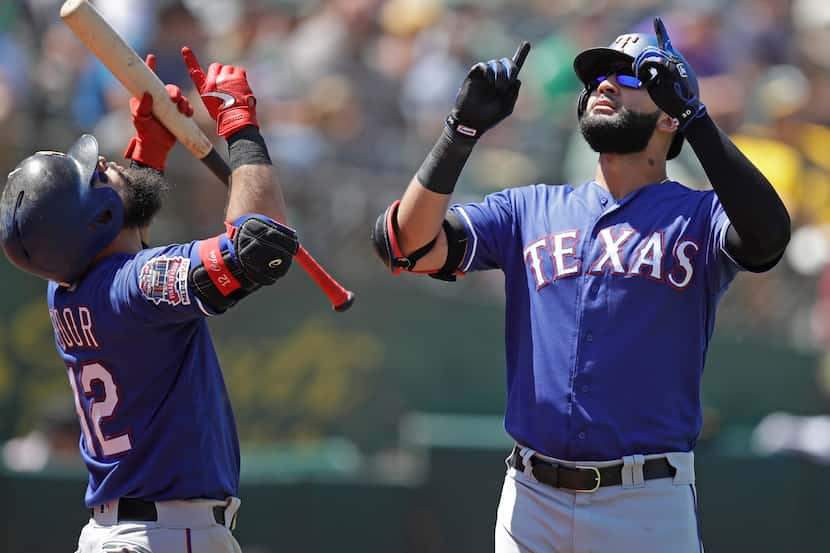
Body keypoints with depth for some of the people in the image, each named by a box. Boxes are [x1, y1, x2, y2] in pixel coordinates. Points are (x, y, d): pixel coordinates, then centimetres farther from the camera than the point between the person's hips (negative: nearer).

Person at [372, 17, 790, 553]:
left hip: (648, 507, -3)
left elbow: (766, 235, -22)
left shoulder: (698, 217, 1)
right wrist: (465, 127, -9)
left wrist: (695, 112, -20)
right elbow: (407, 243, 1)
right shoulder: (529, 209, 13)